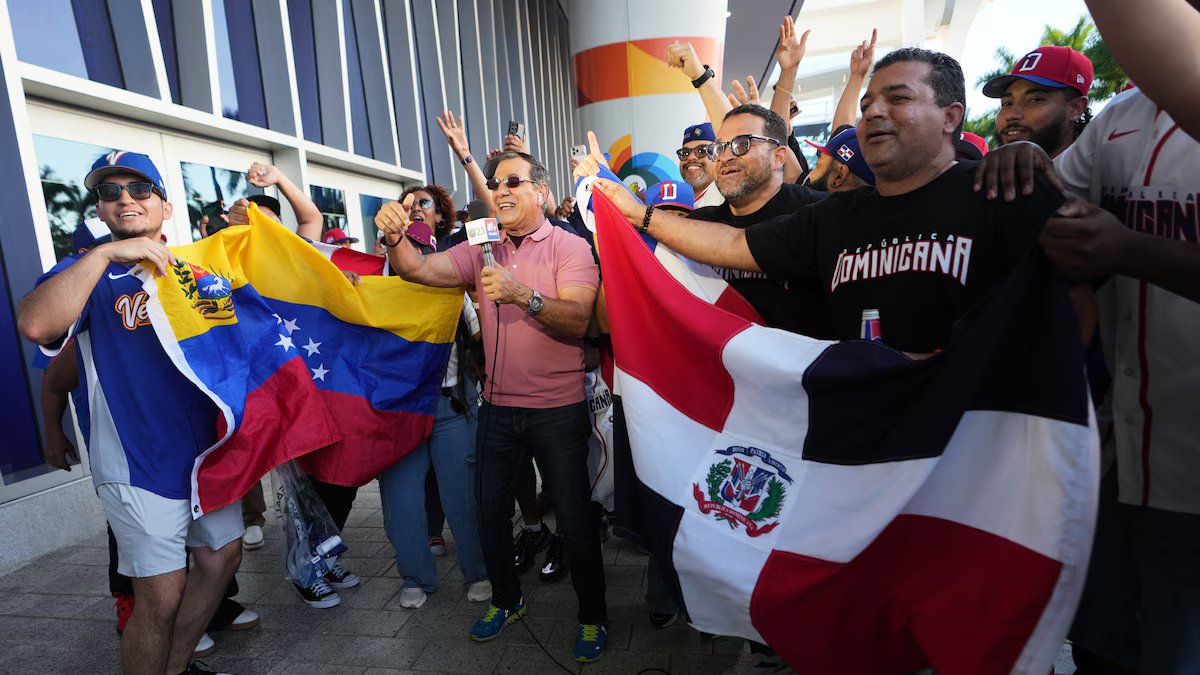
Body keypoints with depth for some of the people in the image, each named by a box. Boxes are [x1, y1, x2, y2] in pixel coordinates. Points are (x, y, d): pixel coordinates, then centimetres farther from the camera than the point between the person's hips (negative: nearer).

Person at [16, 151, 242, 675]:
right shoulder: (90, 272, -4)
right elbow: (35, 325, -26)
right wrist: (104, 254, -28)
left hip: (207, 448, 6)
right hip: (140, 462, -5)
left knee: (222, 558, 17)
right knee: (162, 596, 0)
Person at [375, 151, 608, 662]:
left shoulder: (570, 247, -7)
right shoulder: (482, 250, 6)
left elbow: (577, 320, -20)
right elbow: (418, 270, -5)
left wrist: (523, 294, -33)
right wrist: (394, 236, -24)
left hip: (558, 408, -4)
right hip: (498, 405, 5)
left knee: (575, 518, 6)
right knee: (491, 510, 17)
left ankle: (592, 616, 30)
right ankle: (505, 600, 42)